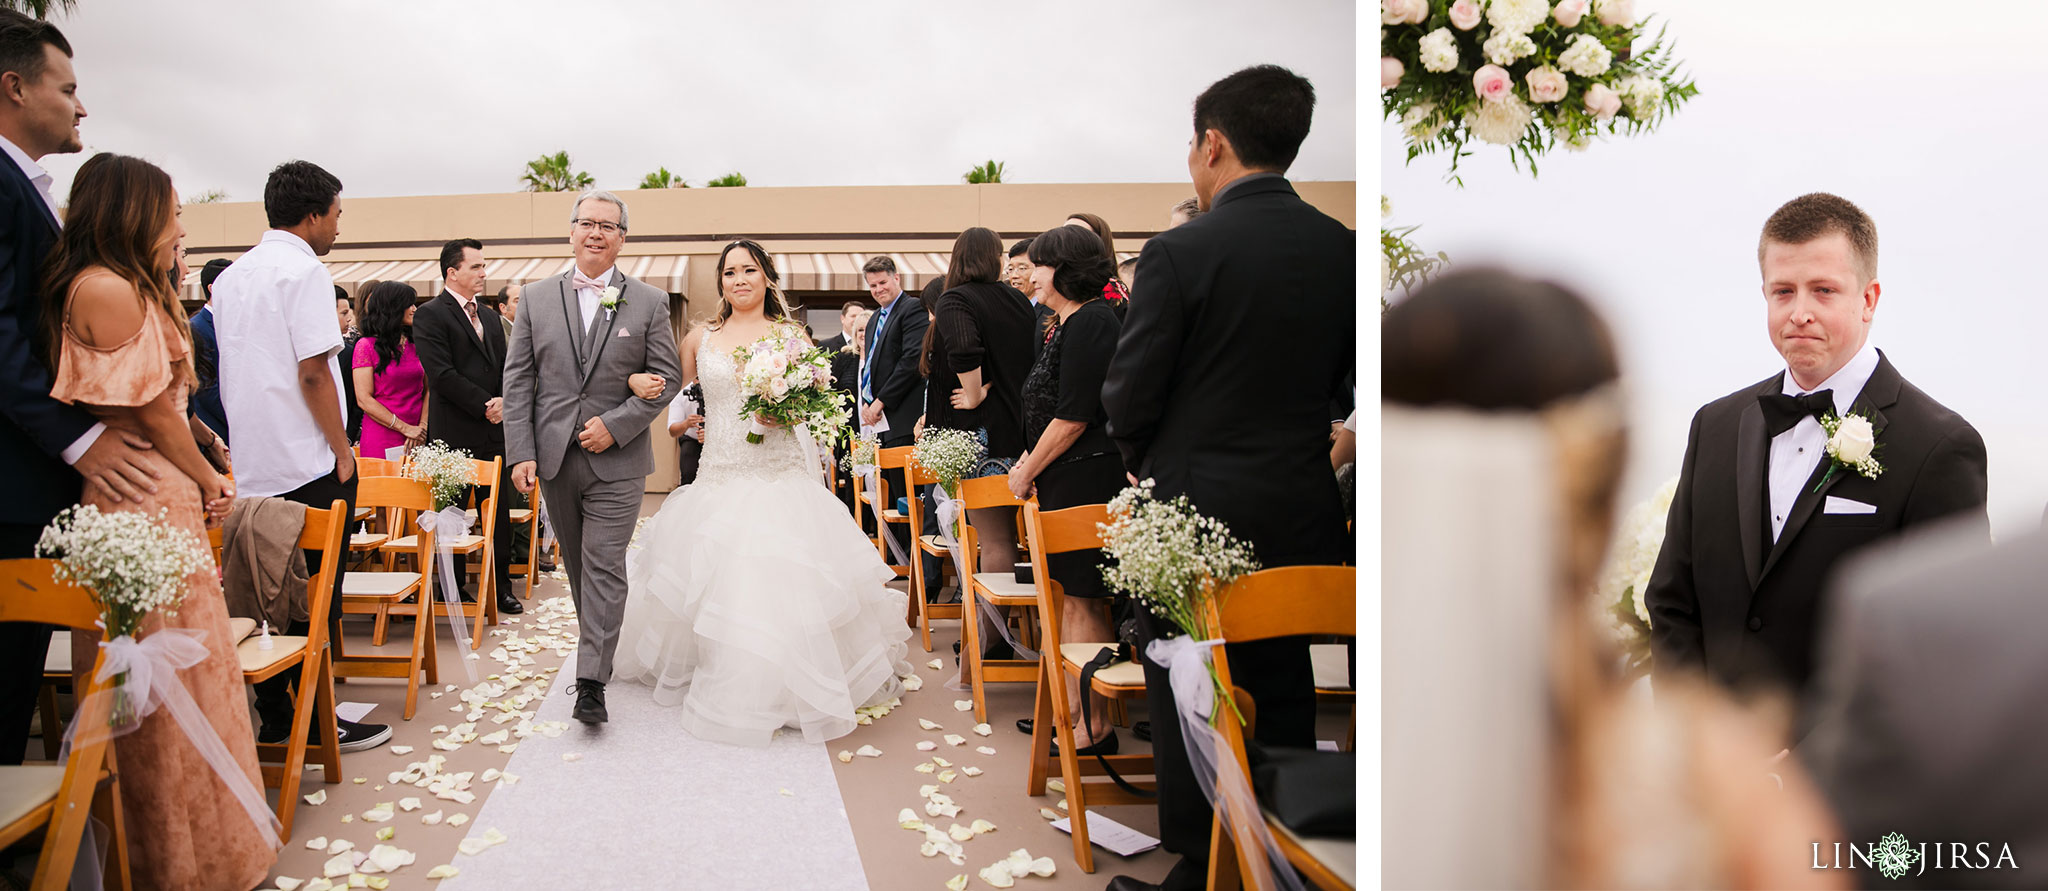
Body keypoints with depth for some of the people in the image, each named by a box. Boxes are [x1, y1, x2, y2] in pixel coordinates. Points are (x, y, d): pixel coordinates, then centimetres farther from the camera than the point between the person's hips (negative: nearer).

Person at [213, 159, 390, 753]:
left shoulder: (230, 276, 15)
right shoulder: (304, 270, -11)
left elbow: (229, 374, 19)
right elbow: (313, 373, -17)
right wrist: (343, 452, -10)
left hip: (252, 465, 8)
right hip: (307, 465, -8)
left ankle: (273, 719, 18)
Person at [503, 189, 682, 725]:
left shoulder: (649, 302, 1)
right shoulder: (538, 298, 6)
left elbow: (668, 377, -2)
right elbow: (518, 379, 4)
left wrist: (615, 425, -13)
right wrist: (520, 452, -5)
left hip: (616, 459, -3)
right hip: (554, 457, 3)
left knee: (604, 566, -6)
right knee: (577, 563, 14)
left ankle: (592, 682, -4)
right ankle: (599, 645, 31)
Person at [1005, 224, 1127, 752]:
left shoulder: (1089, 323, -16)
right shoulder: (1071, 322, 16)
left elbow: (1072, 418, -19)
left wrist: (1028, 472, -9)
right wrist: (1031, 463, 13)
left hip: (1088, 480, -10)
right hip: (1072, 477, 10)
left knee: (1082, 601, -4)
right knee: (1072, 597, 13)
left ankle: (1094, 728, 5)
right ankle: (1072, 708, 21)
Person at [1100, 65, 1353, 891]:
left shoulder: (1180, 252, -15)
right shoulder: (1342, 248, 0)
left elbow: (1128, 395, -11)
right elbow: (1339, 374, 7)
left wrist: (1150, 467, 8)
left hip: (1193, 511, -4)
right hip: (1300, 510, 5)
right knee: (1283, 697, 16)